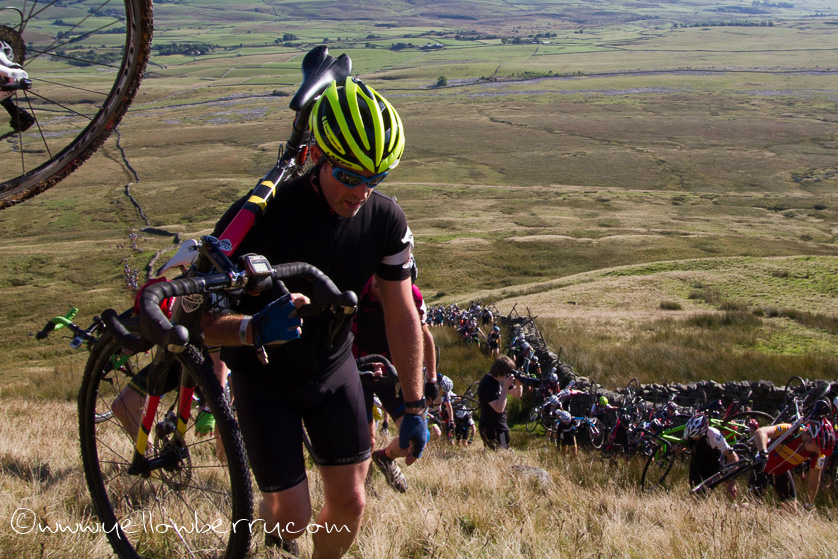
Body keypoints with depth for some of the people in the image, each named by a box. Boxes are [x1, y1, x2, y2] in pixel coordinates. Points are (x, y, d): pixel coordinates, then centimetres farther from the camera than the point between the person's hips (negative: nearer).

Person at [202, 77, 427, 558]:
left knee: (350, 503, 4)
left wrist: (415, 409, -2)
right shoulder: (261, 216, -30)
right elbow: (204, 317, -27)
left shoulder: (385, 219, -16)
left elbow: (402, 314, -5)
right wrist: (254, 329, -50)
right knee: (294, 516, 0)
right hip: (264, 377, -3)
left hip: (333, 369, 3)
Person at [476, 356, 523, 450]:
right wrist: (505, 387, -30)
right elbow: (499, 408, -30)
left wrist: (518, 385, -12)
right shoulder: (486, 384, -24)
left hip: (501, 427, 9)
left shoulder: (503, 379, 3)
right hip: (491, 430, -9)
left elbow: (517, 395, 10)